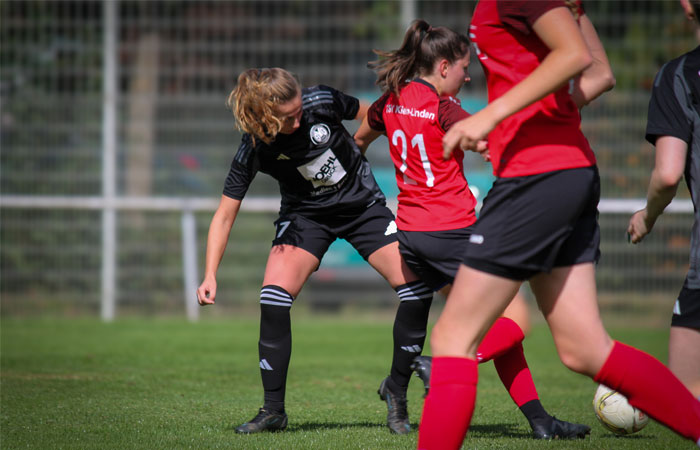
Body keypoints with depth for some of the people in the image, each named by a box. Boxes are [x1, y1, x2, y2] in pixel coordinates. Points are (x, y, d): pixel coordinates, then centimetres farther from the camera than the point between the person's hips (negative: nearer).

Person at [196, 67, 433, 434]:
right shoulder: (253, 149, -23)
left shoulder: (321, 101, -24)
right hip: (306, 215, -1)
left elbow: (369, 115, -2)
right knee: (274, 294, -22)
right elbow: (225, 214, -16)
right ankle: (273, 410, -10)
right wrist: (210, 276, -24)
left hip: (361, 204, 1)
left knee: (417, 286, -14)